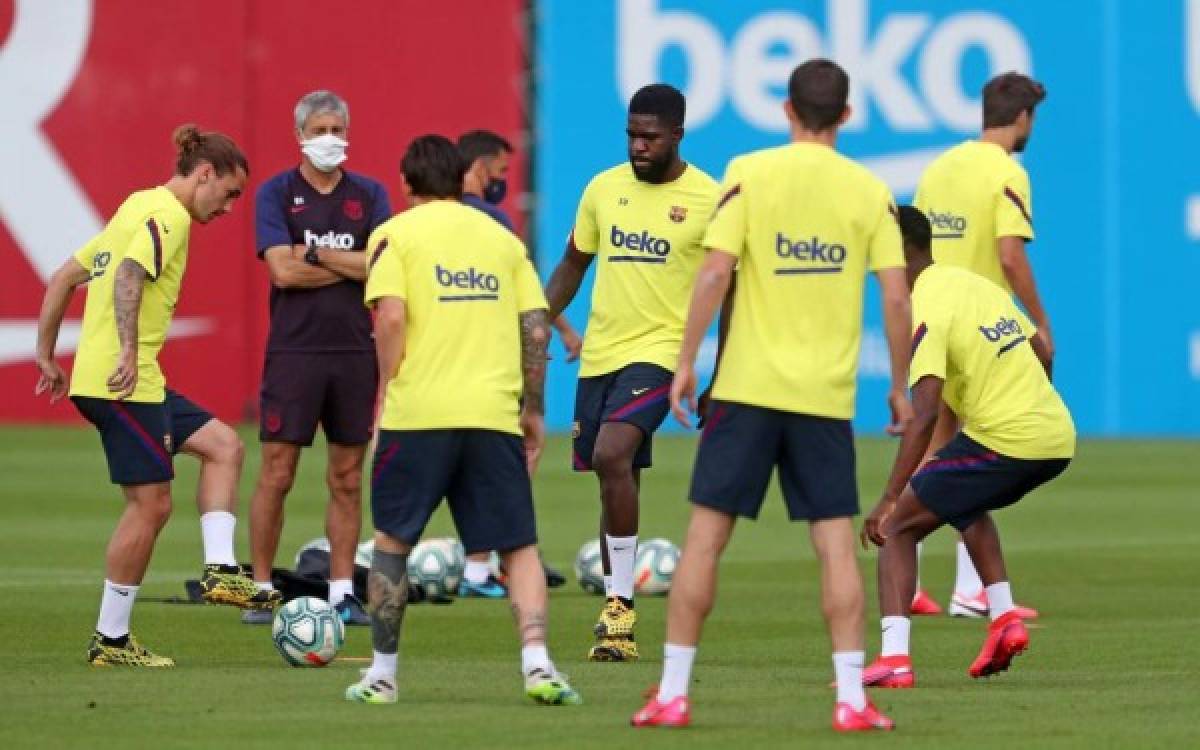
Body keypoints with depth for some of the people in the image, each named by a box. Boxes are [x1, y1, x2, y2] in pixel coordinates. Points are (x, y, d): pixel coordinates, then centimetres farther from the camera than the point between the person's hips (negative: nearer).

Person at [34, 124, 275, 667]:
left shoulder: (136, 209, 20)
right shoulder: (167, 216, -10)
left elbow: (64, 279, 22)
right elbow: (129, 277, -28)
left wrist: (47, 356, 24)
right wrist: (128, 351, -35)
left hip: (97, 377, 10)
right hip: (124, 382, -10)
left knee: (223, 445, 14)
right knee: (151, 504, -4)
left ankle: (219, 571, 6)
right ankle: (111, 641, 2)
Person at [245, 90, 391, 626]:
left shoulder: (369, 195, 9)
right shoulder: (276, 193, 1)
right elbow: (284, 270, -11)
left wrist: (316, 253, -9)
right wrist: (353, 267, -6)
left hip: (356, 351, 3)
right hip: (294, 349, -3)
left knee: (347, 478, 5)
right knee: (276, 474, -3)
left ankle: (342, 594, 9)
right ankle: (261, 591, 4)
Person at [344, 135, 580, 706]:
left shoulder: (395, 234, 4)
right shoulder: (502, 237, 14)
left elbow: (390, 318, -10)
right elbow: (536, 328, 9)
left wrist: (385, 396, 0)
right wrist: (533, 411, 16)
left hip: (417, 410, -2)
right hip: (495, 413, 2)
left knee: (392, 541, 14)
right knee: (519, 547, 5)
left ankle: (381, 673, 16)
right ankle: (537, 663, -14)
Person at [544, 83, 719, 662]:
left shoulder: (709, 200, -5)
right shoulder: (604, 188, 8)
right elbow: (572, 266, 18)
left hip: (659, 352, -5)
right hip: (598, 354, 5)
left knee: (611, 456, -25)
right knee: (615, 481, 10)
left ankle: (620, 603, -19)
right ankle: (616, 621, 18)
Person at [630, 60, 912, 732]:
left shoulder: (750, 174, -2)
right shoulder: (870, 191, 3)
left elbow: (715, 274, -9)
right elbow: (896, 299, 0)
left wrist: (687, 362, -2)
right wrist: (900, 388, 10)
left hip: (748, 386, -1)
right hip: (828, 394, 1)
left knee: (706, 537, 4)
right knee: (837, 545, 3)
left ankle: (673, 694, 4)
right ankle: (852, 699, -2)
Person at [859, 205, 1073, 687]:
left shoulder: (925, 309, -13)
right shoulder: (976, 284, 14)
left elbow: (924, 416, -22)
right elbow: (1042, 356, 23)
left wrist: (889, 499, -22)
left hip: (1003, 443, -9)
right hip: (1058, 438, 9)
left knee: (898, 526, -1)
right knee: (969, 506, 36)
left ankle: (894, 657, -15)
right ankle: (1004, 618, 21)